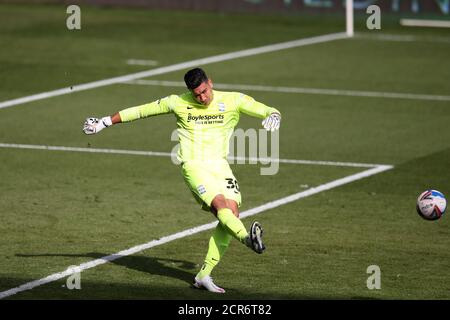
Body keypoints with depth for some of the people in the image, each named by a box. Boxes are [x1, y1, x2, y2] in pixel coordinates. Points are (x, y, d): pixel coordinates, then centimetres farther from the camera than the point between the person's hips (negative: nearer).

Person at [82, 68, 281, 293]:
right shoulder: (178, 103, 1)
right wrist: (105, 122, 13)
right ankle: (247, 238, -53)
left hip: (219, 165, 2)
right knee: (220, 203, -27)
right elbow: (141, 111, 11)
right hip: (193, 166, -2)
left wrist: (273, 116, -24)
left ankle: (204, 275, -12)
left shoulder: (233, 100, 3)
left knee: (233, 210, -16)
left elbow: (268, 111, 1)